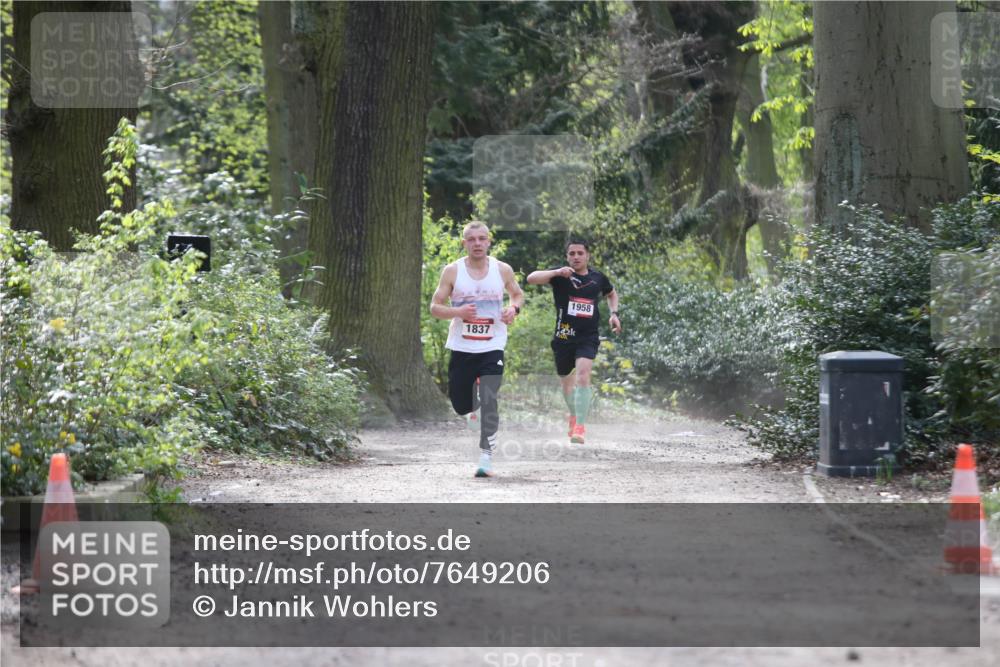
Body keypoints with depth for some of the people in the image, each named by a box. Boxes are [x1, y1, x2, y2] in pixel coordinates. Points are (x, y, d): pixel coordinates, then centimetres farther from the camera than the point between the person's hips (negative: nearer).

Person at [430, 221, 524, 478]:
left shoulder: (502, 270, 1)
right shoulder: (452, 271, -2)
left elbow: (518, 295, 18)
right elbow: (435, 307, 1)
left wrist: (514, 309, -5)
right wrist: (458, 312, -18)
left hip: (492, 348, -1)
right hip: (461, 348, 1)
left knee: (489, 402, -16)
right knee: (460, 405, 8)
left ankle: (486, 457, -12)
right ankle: (473, 407, 45)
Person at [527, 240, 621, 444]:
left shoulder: (598, 278, 5)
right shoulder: (560, 276, -5)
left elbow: (612, 294, 27)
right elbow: (531, 279, -20)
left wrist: (614, 314, 11)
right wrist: (557, 273, -32)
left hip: (588, 337, -1)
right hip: (564, 337, 1)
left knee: (583, 375, -22)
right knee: (567, 380, 15)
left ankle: (580, 426, -22)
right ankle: (574, 415, 43)